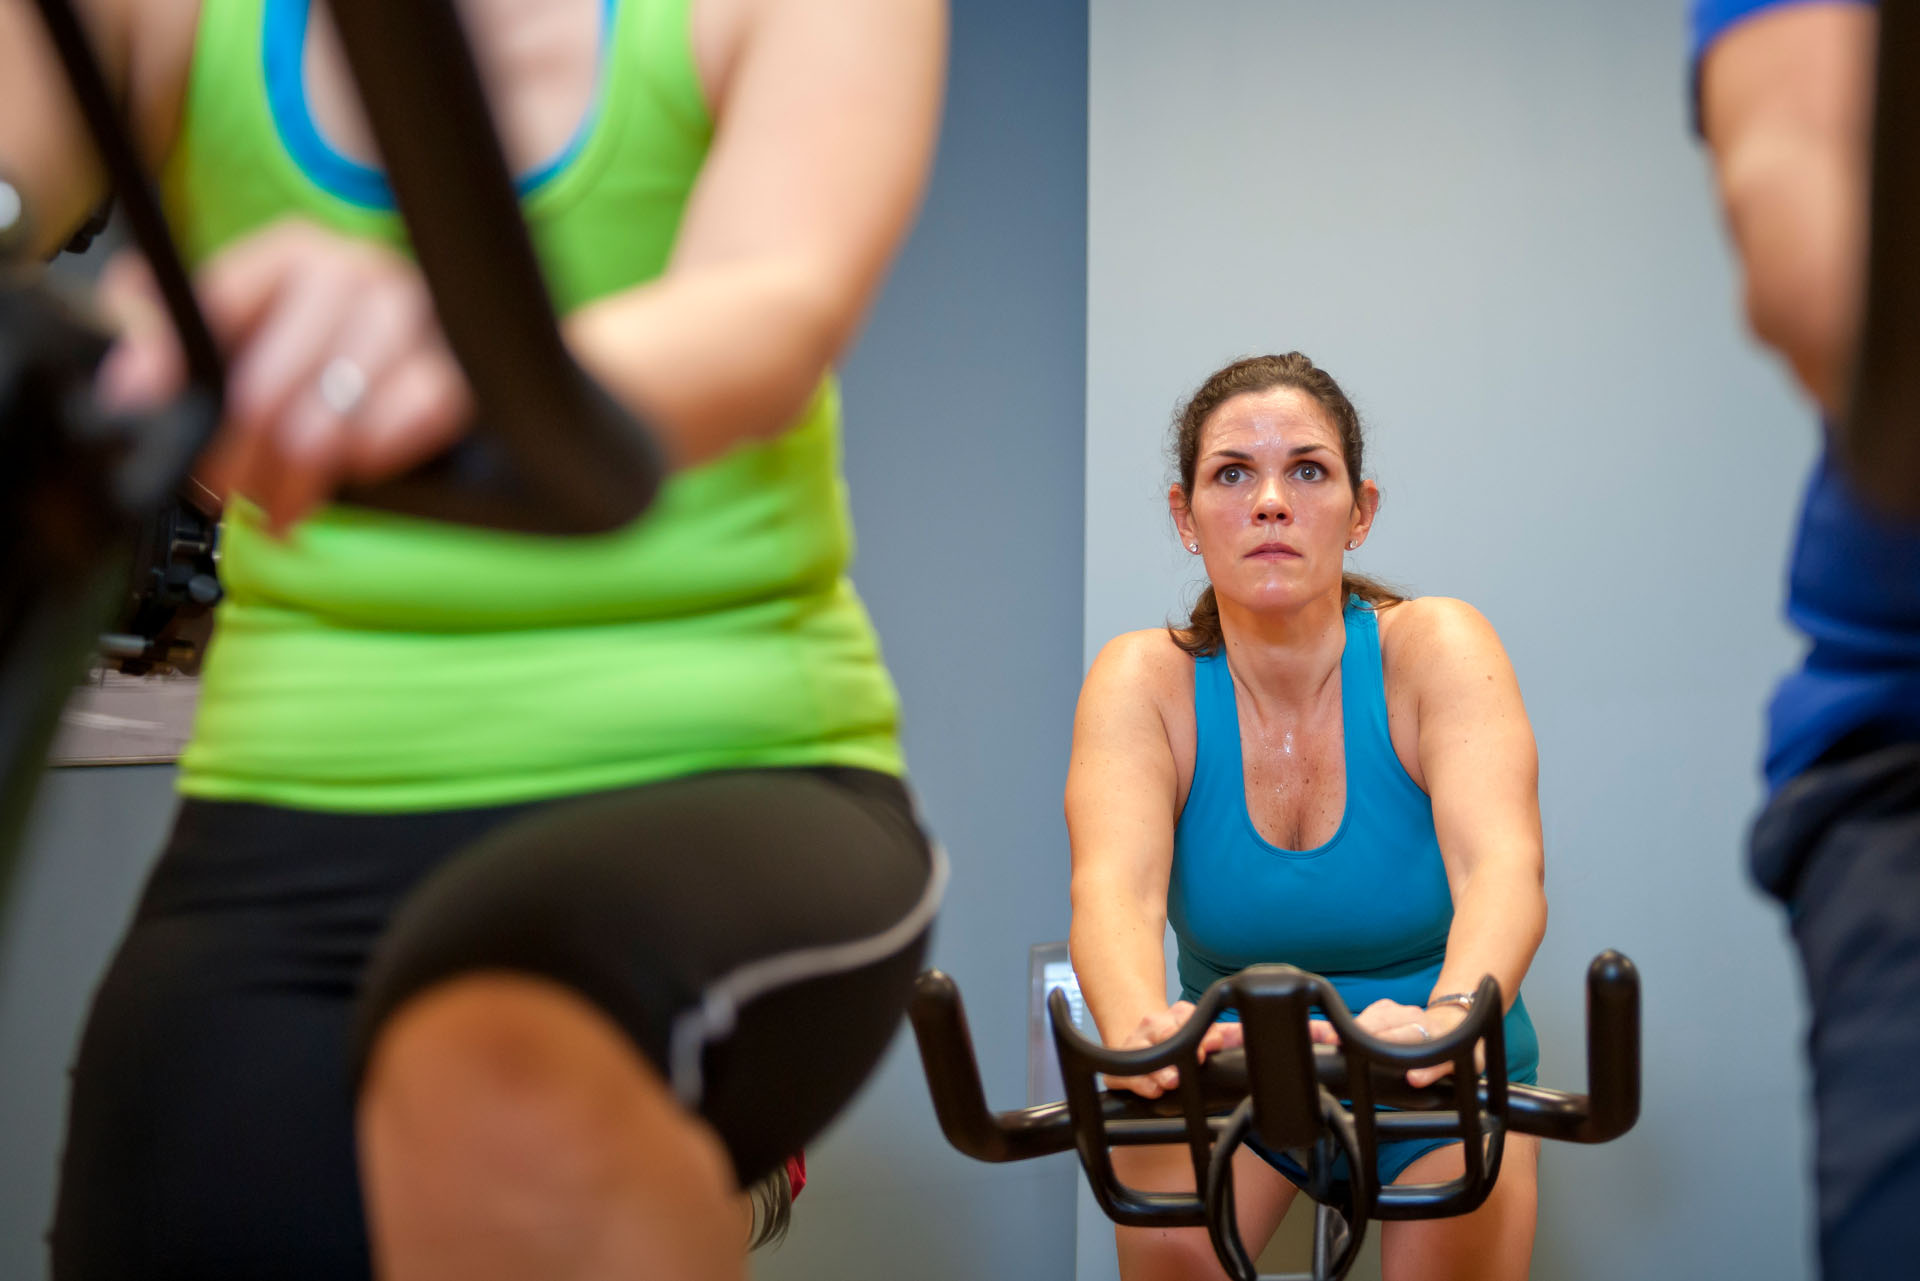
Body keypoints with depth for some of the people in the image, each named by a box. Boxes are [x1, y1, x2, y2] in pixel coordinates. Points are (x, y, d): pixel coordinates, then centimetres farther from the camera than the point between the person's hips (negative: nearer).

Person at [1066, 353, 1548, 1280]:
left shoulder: (1435, 647, -17)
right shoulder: (1146, 680, -14)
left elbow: (1502, 869, -34)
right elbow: (1113, 885, -32)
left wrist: (1448, 1016, -56)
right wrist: (1136, 1024, -56)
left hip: (1439, 1093, 0)